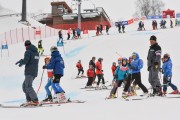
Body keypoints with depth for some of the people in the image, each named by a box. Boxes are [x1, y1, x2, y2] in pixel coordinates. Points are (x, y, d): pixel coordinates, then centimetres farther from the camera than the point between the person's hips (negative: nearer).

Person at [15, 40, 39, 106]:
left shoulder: (28, 52, -9)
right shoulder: (36, 52, 17)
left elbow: (25, 61, -18)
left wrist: (21, 62, 4)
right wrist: (22, 61, 18)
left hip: (29, 72, -9)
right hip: (35, 72, 9)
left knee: (28, 87, -10)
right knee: (25, 85, 15)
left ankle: (35, 101, -17)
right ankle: (29, 100, 10)